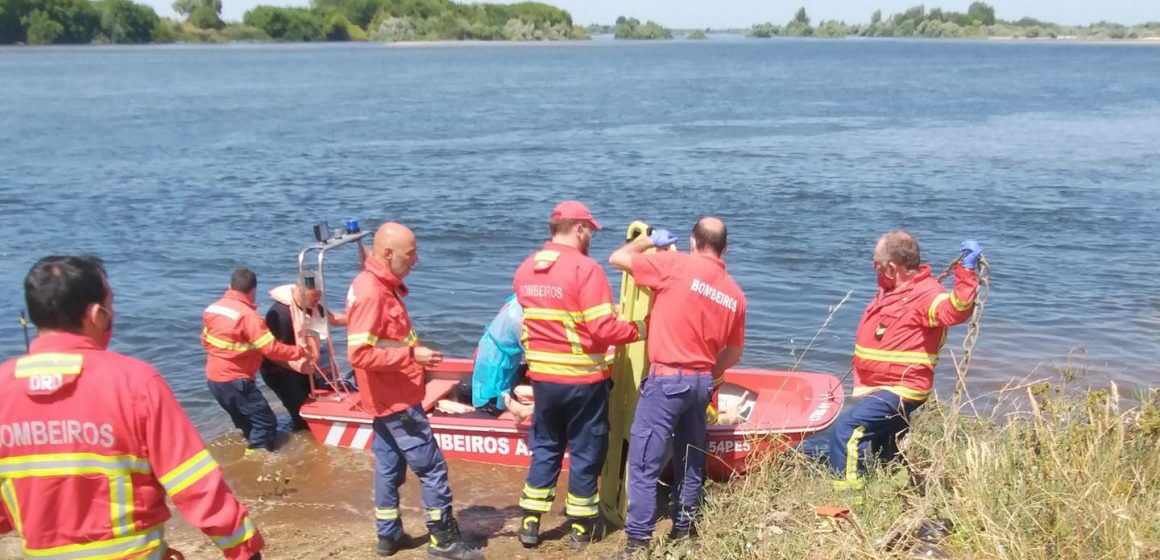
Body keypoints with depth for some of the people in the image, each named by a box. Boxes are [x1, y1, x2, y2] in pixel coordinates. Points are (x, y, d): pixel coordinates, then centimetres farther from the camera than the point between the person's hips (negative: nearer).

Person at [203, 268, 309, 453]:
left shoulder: (214, 307, 4)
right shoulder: (248, 315, -21)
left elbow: (206, 340, 17)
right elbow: (271, 348, -23)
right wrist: (300, 352, -13)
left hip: (213, 378, 9)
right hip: (235, 381, -9)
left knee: (246, 422, 23)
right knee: (266, 423, -2)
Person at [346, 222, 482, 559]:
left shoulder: (383, 286, 10)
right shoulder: (370, 293, -22)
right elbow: (359, 353, -27)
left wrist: (413, 351, 7)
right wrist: (411, 354, -23)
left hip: (391, 398, 10)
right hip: (396, 400, -10)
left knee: (389, 466, 17)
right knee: (432, 467, -3)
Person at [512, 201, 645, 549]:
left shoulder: (524, 270, 4)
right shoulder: (585, 269, -18)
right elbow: (603, 328, -22)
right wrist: (637, 330, -6)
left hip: (543, 377, 5)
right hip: (584, 379, -5)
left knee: (544, 449, 18)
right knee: (585, 452, 9)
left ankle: (530, 524, 21)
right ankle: (581, 528, 19)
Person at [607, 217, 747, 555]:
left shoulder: (676, 265, -9)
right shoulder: (735, 294, 8)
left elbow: (617, 258, -5)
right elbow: (734, 354, 16)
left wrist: (649, 241, 12)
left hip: (667, 379, -6)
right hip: (702, 382, 6)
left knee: (644, 464, -2)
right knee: (691, 462, 17)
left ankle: (639, 543, -1)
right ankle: (682, 533, 25)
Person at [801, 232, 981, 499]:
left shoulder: (927, 294, -18)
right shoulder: (890, 290, 10)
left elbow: (957, 309, -39)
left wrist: (966, 270, -48)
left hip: (899, 390, -10)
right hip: (873, 389, 10)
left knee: (846, 427, -24)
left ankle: (848, 496, -22)